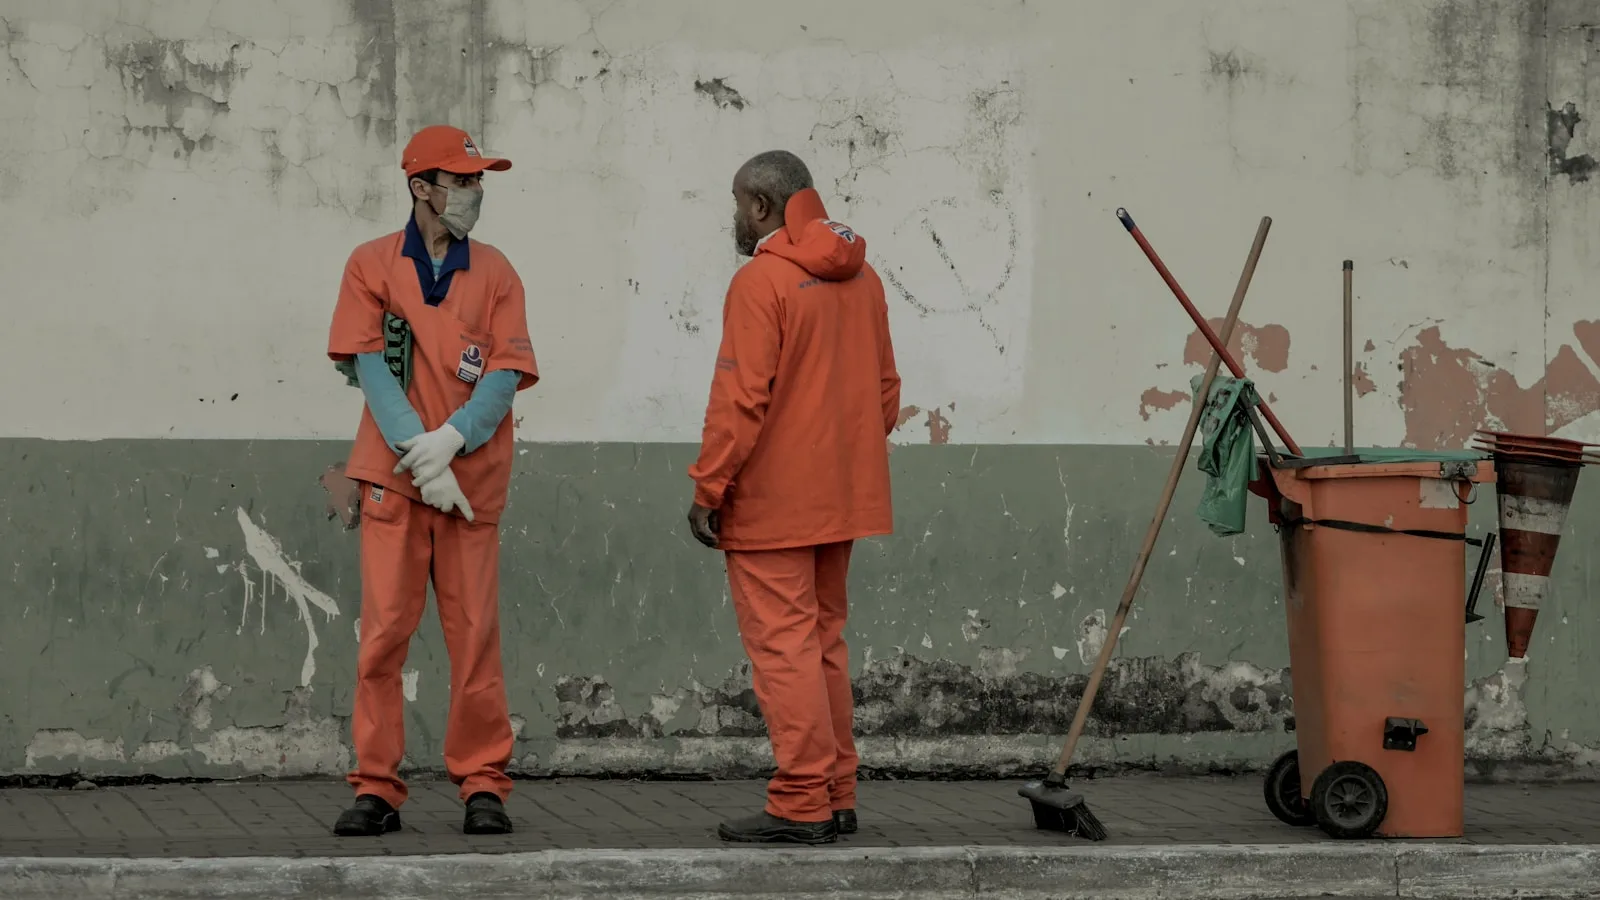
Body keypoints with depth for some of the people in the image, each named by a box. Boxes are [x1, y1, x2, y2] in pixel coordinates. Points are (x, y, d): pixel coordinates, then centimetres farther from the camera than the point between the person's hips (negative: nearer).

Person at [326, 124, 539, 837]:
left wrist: (450, 440, -15)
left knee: (475, 632, -1)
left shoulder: (495, 274, 9)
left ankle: (483, 784, 7)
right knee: (383, 631, -5)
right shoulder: (372, 265, 6)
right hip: (393, 476, -1)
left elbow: (505, 376, 1)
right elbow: (369, 367, -3)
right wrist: (419, 455, -14)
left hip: (472, 477, 1)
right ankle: (376, 788, 1)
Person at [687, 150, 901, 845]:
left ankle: (800, 806, -6)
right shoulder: (861, 279, 11)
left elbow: (740, 398, -19)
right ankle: (836, 798, 19)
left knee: (783, 645, -5)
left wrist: (709, 486, -13)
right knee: (823, 641, 15)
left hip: (771, 501, -8)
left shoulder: (760, 282, -14)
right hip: (841, 498, 8)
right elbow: (885, 388, 17)